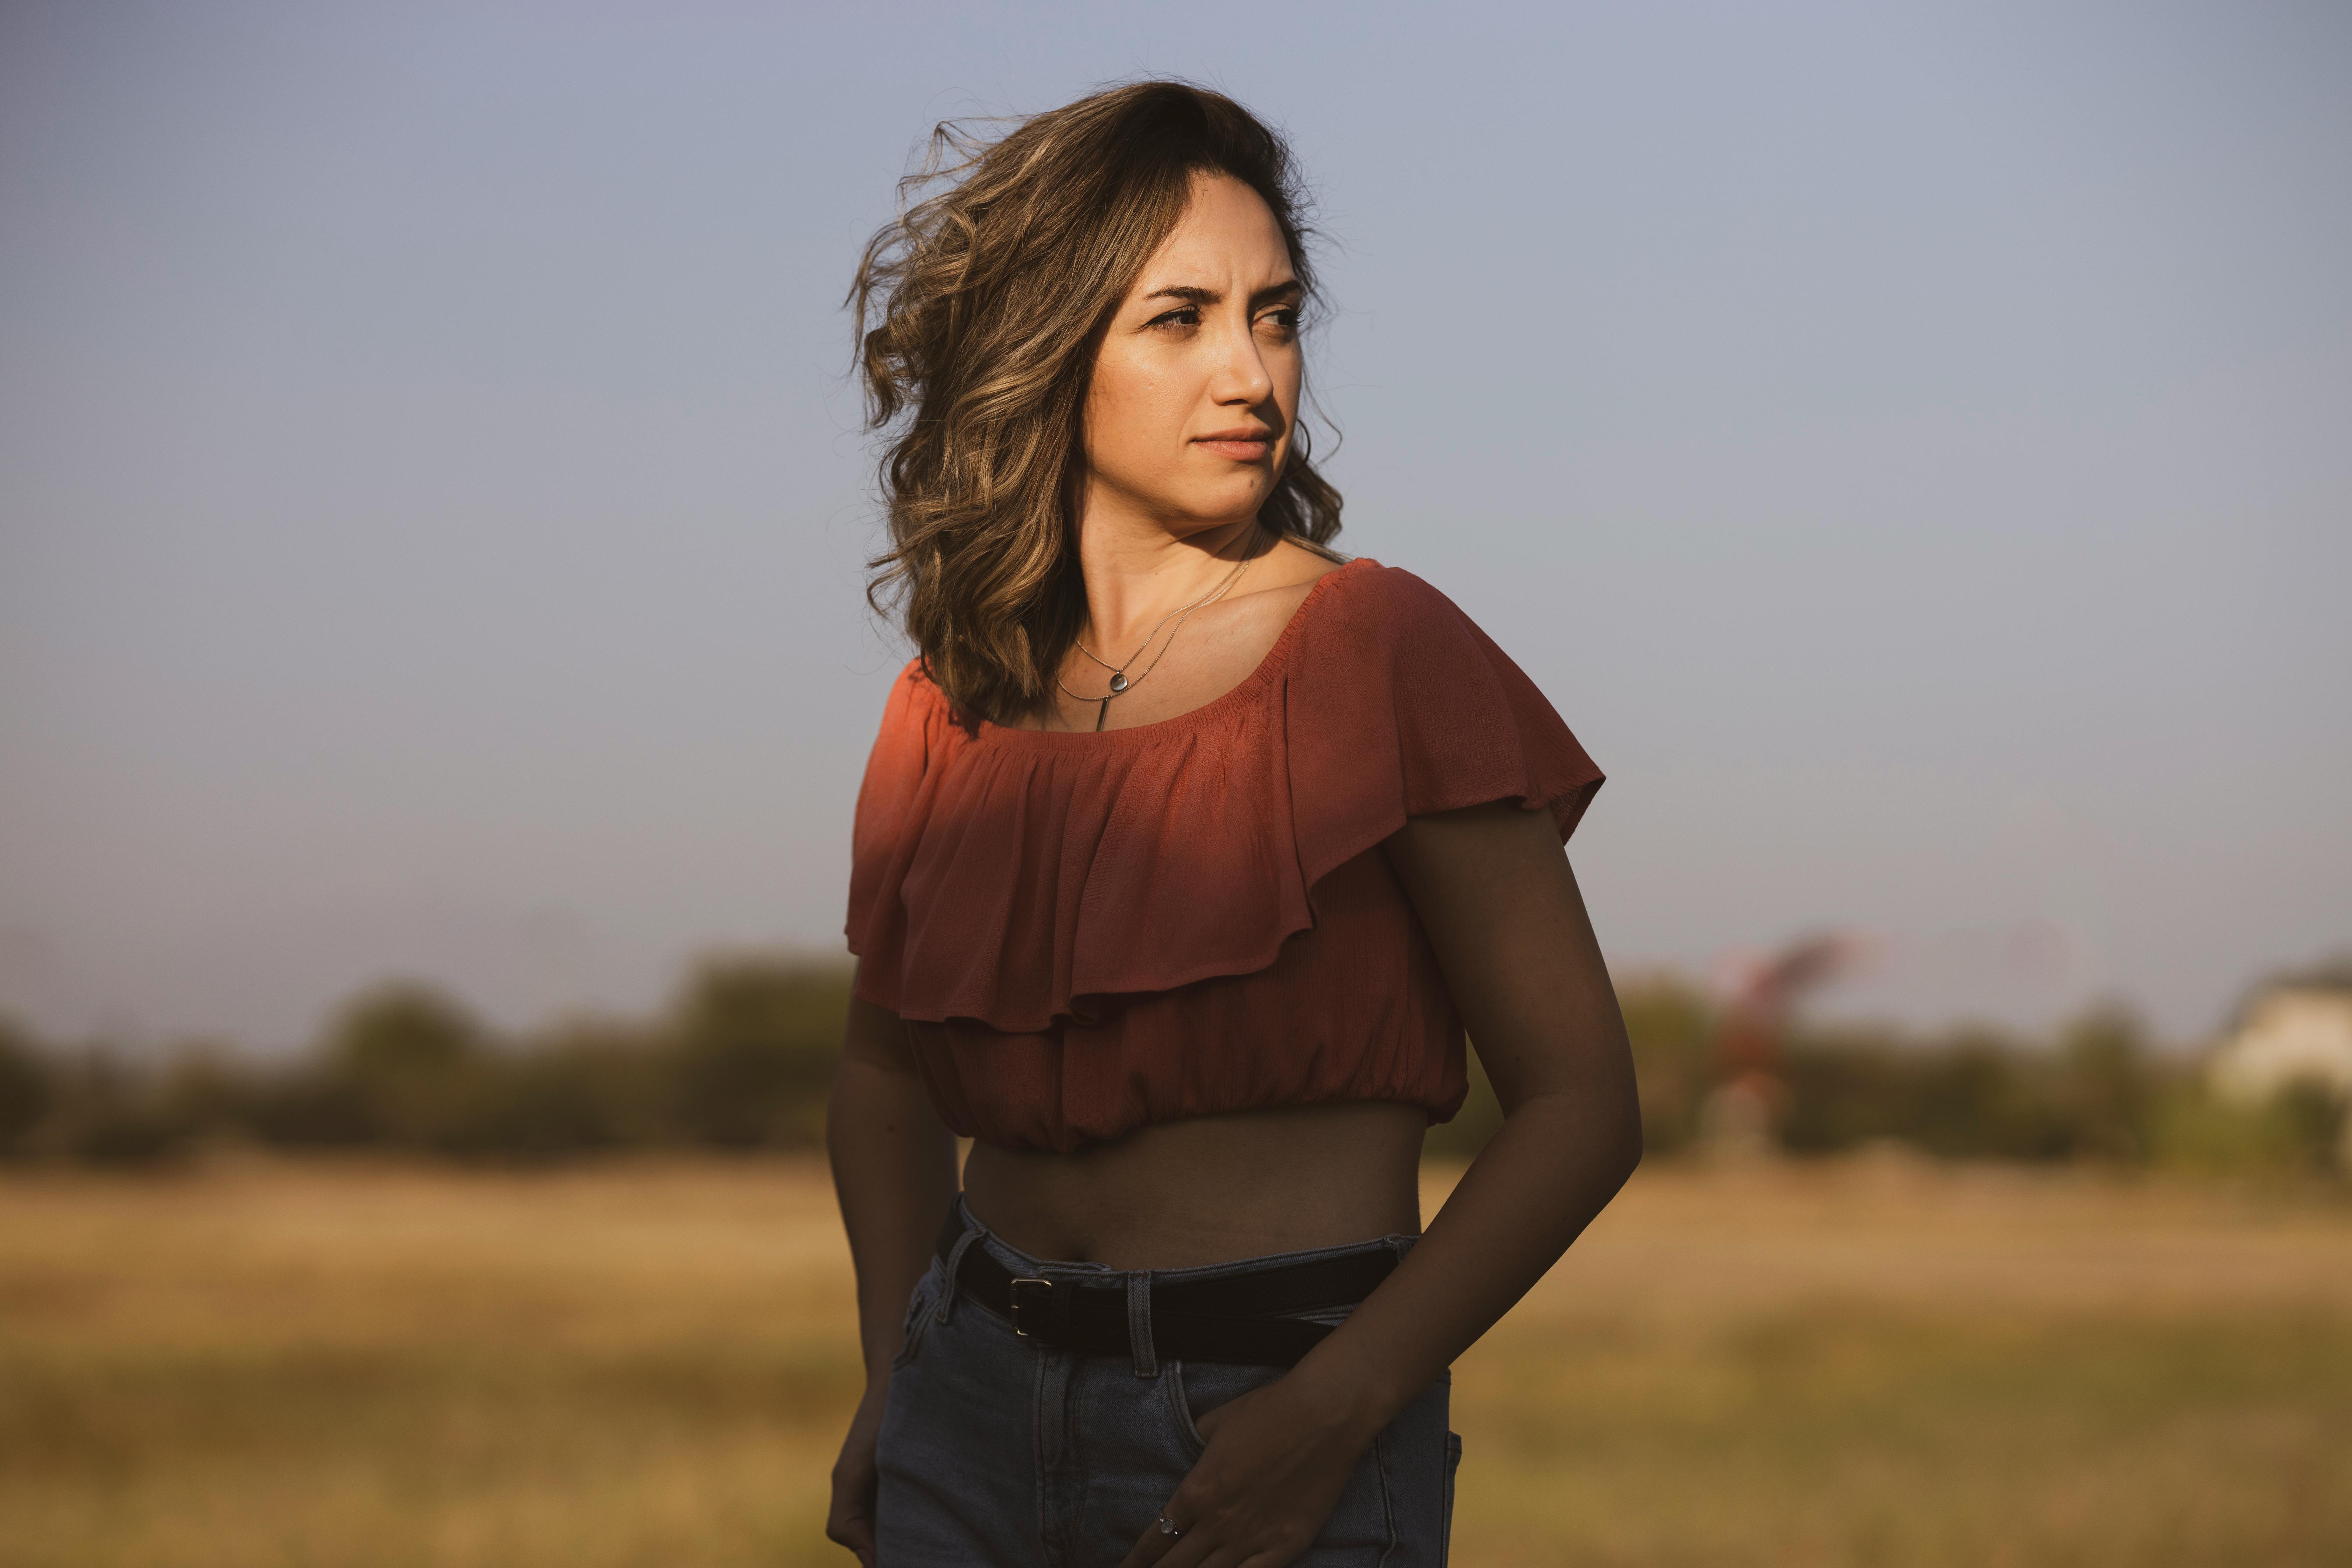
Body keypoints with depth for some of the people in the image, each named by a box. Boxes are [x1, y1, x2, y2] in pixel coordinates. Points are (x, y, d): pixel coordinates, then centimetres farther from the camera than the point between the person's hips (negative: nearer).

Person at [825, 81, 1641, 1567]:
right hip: (976, 1412, 3)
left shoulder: (1381, 651, -7)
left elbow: (1582, 1104, -7)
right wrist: (893, 1375, 6)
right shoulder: (956, 708, 5)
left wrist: (1335, 1412, -16)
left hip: (1282, 1425, -3)